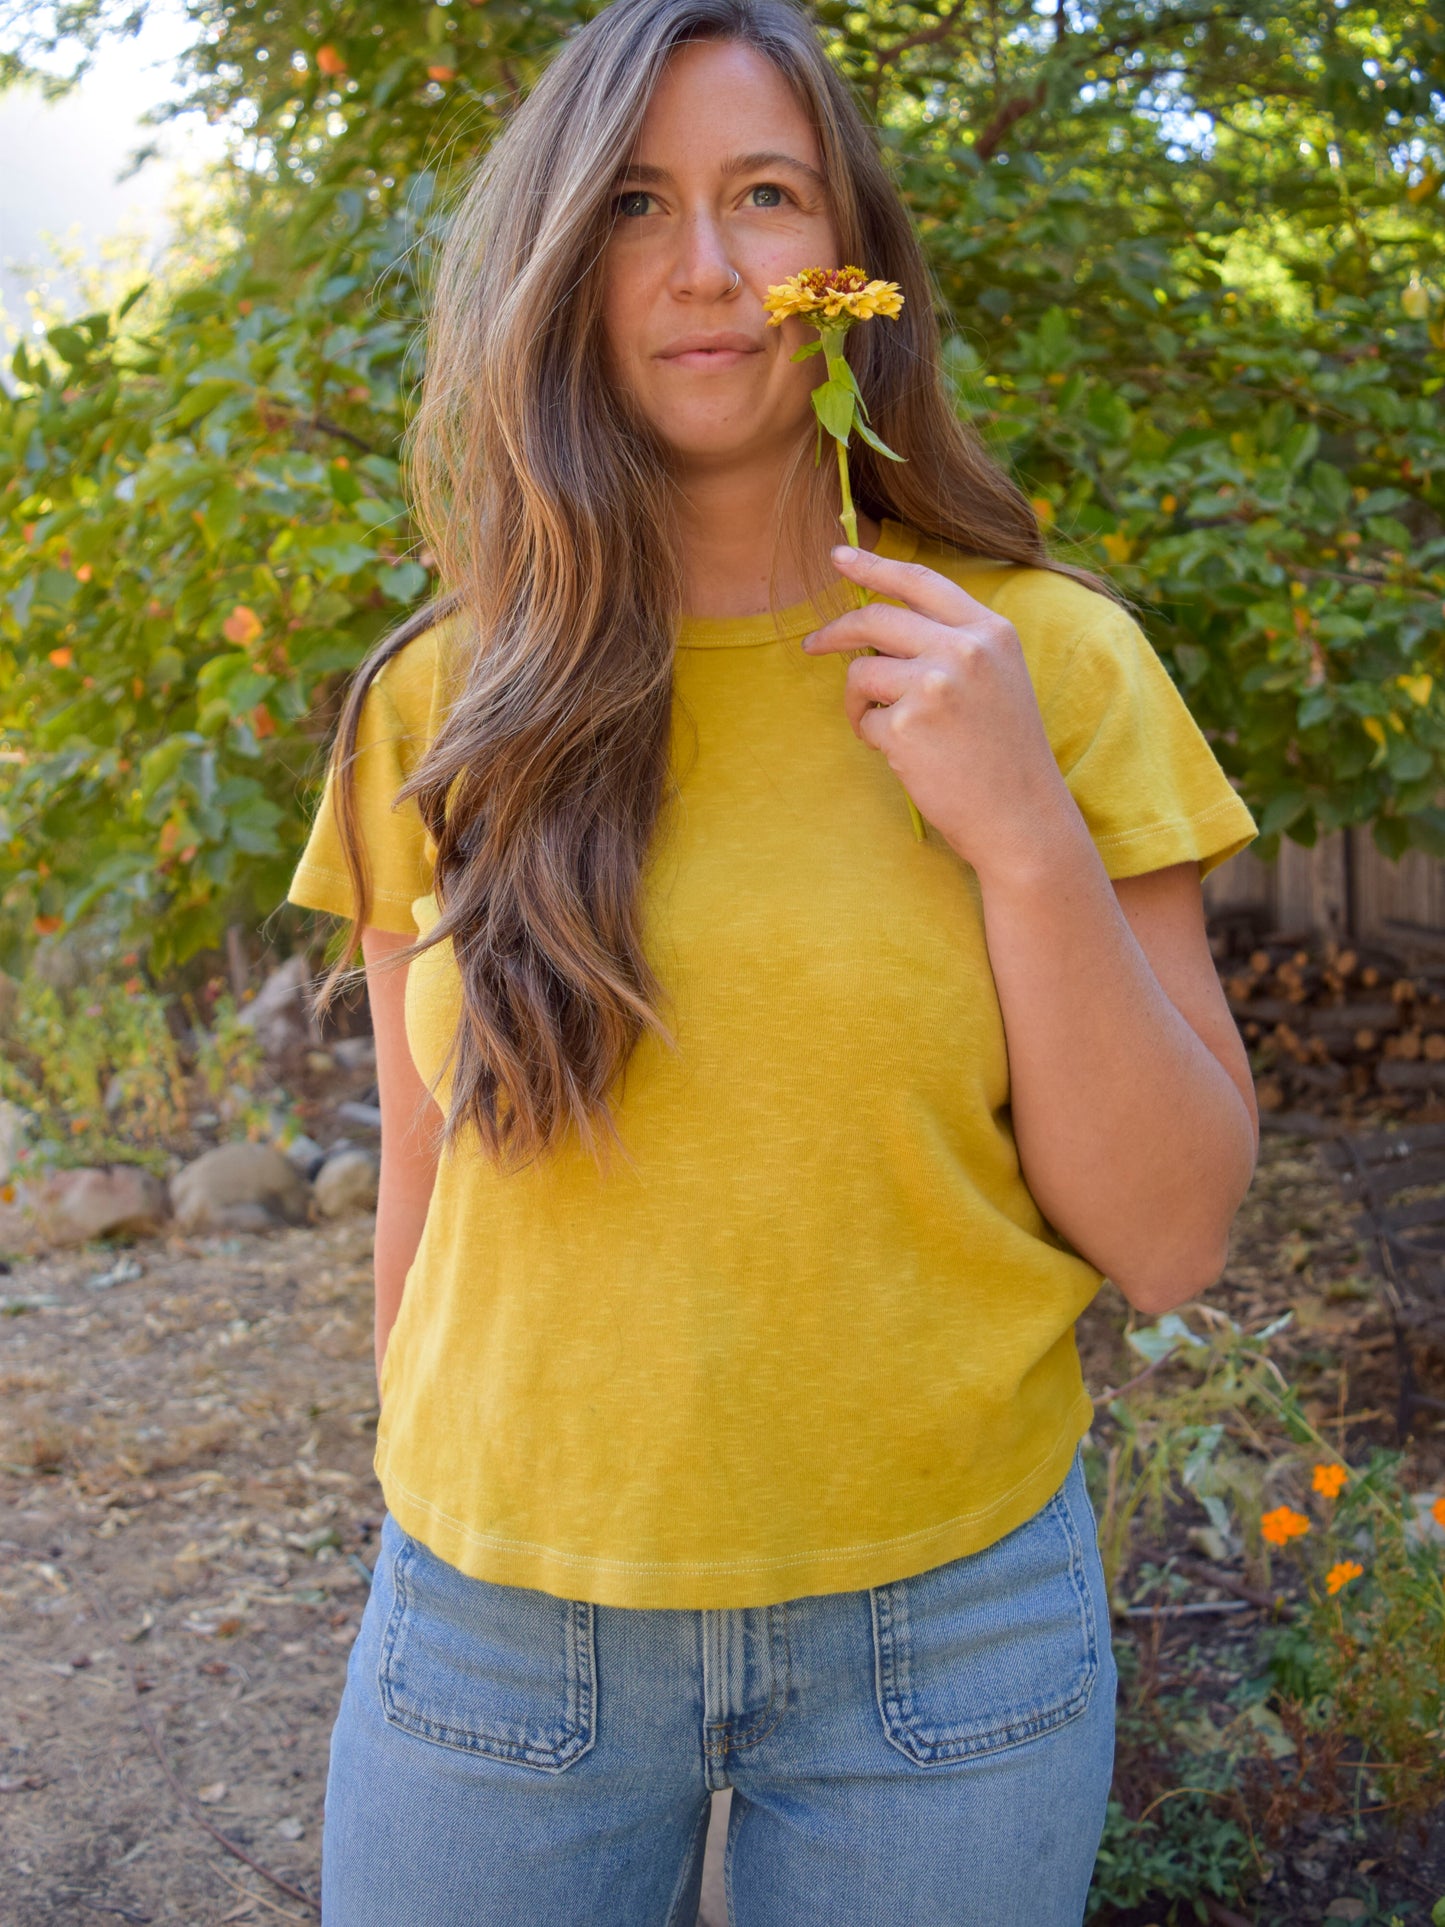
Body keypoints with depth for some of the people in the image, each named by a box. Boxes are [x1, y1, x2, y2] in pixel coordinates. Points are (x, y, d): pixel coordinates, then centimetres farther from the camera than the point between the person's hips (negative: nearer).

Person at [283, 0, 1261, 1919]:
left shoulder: (1048, 661, -7)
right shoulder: (442, 705, -2)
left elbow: (1168, 1241, -8)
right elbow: (431, 1194, 6)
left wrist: (1023, 834, -19)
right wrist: (435, 1540, 11)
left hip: (943, 1621, -1)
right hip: (498, 1620, 1)